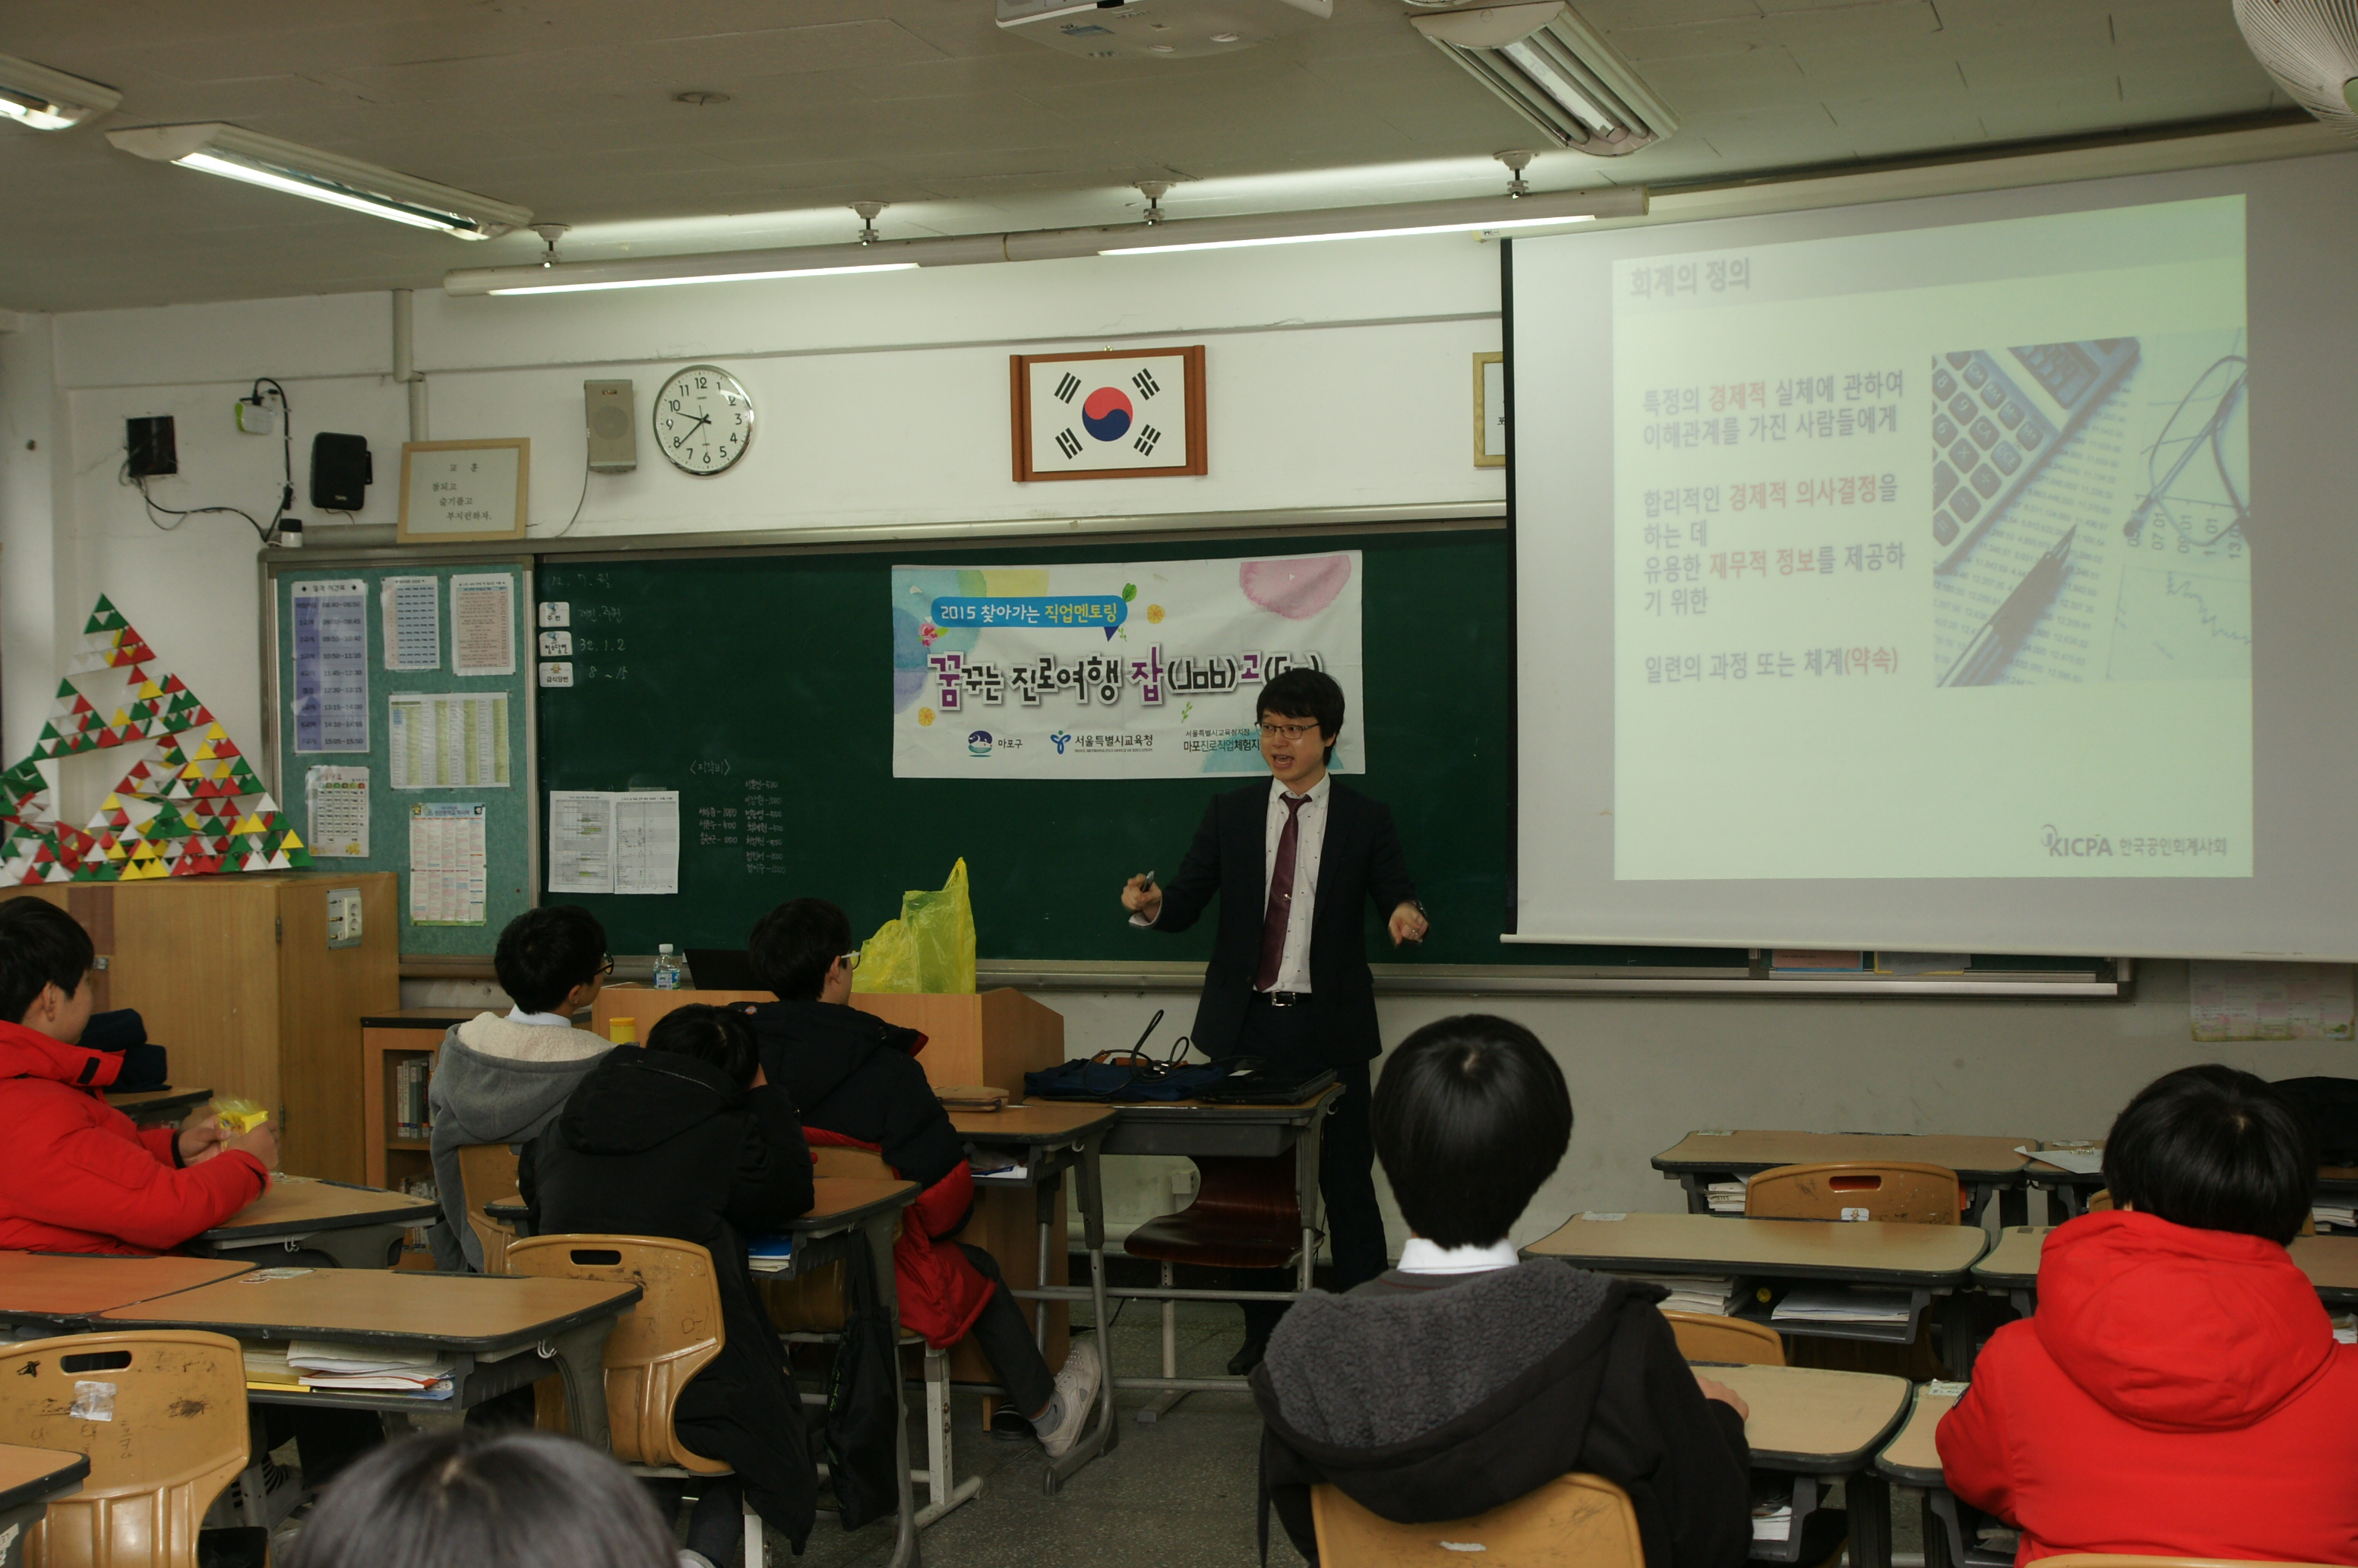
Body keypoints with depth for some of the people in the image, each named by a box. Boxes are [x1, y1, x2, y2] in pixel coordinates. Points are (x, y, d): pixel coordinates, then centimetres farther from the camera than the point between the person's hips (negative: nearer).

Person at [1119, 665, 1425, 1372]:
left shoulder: (1365, 821, 3)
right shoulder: (1230, 815, 8)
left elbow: (1396, 896, 4)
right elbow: (1187, 901, 4)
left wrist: (1407, 914, -20)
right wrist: (1151, 904, -18)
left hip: (1328, 1027, -2)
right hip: (1245, 1023, 2)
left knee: (1347, 1182, 0)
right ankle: (1262, 1326, 22)